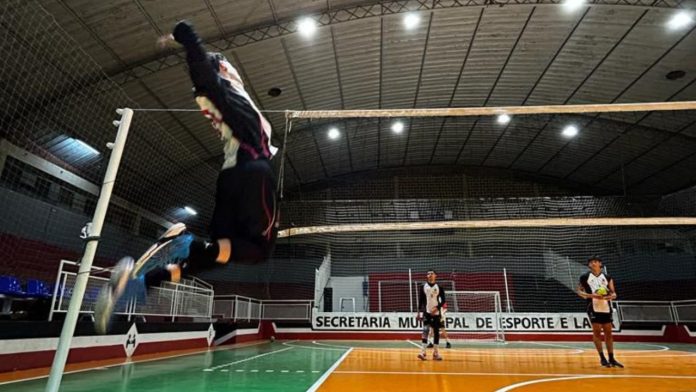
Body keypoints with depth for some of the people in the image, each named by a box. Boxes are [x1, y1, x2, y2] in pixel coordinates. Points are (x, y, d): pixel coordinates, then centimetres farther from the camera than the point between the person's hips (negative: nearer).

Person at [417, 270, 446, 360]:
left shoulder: (439, 287, 1)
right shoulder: (423, 287, 1)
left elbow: (443, 301, 1)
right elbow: (420, 301, 3)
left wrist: (437, 307, -14)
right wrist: (419, 312, -2)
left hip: (436, 313, 1)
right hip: (426, 312, -1)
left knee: (436, 332, 5)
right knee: (426, 331, -12)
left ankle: (435, 353, 14)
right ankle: (423, 352, -11)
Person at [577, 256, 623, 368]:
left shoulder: (607, 277, 8)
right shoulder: (585, 277, 0)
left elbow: (614, 294, 9)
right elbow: (579, 292, 0)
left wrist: (607, 297, -13)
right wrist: (592, 295, -16)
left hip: (606, 308, 3)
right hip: (593, 308, -3)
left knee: (608, 333, 7)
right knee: (597, 332, -2)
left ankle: (611, 358, 16)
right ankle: (602, 358, 7)